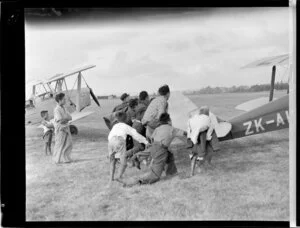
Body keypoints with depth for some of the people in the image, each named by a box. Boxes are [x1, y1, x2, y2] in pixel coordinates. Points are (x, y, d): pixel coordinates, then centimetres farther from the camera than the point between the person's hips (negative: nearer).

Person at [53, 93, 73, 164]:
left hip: (66, 128, 8)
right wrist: (67, 118, -7)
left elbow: (70, 118, 7)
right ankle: (58, 159, 11)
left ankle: (64, 158, 17)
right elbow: (60, 121, -22)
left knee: (68, 144, 6)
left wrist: (65, 119, -12)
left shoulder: (63, 108, 11)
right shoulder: (57, 109, -14)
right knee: (60, 145, 1)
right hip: (60, 129, -8)